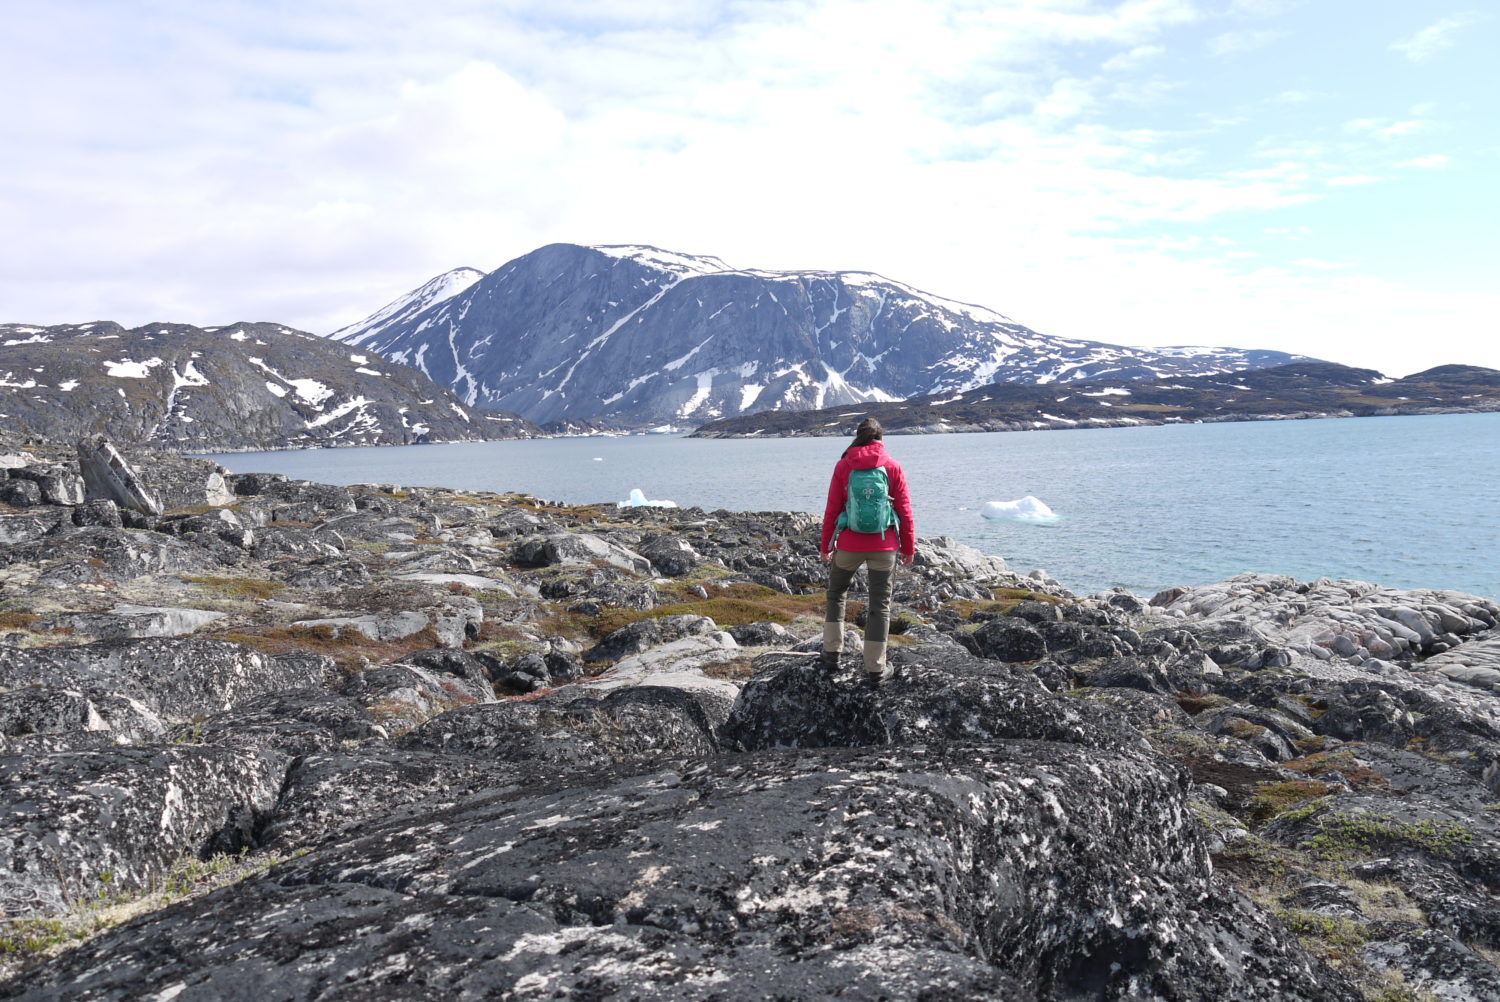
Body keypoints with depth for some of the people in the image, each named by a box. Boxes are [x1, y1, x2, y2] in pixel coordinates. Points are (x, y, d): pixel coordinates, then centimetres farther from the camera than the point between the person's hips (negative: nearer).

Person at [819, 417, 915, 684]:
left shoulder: (843, 466, -2)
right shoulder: (892, 467, -2)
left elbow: (832, 510, 0)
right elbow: (905, 511, -1)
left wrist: (826, 546, 9)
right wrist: (908, 547, 8)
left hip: (849, 545, 0)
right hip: (884, 547, 0)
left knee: (836, 593, 22)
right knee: (880, 604, 7)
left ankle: (832, 652, 23)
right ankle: (875, 668, 10)